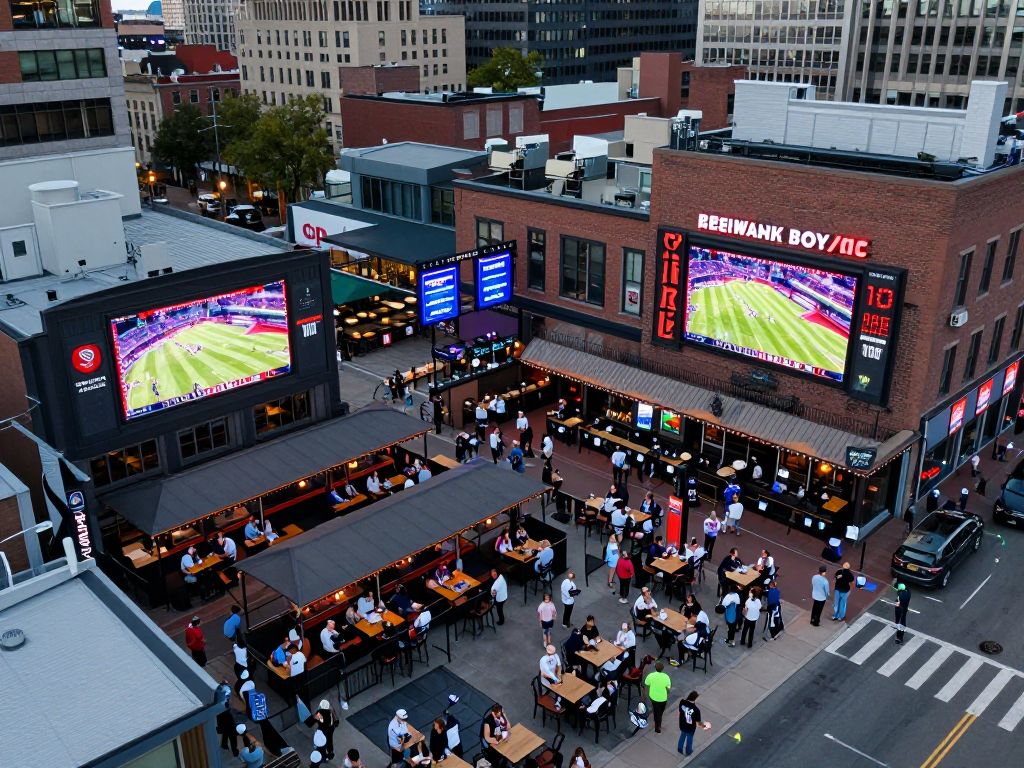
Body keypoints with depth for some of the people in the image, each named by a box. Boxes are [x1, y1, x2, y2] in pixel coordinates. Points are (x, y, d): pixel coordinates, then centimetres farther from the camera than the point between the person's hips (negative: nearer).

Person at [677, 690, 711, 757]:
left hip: (682, 725, 3)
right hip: (690, 727, -3)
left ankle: (680, 749, 53)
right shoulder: (696, 709, -36)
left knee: (682, 736, 32)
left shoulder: (682, 702, -23)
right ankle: (688, 752, 51)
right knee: (689, 738, 26)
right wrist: (704, 725, -1)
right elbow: (698, 723, -23)